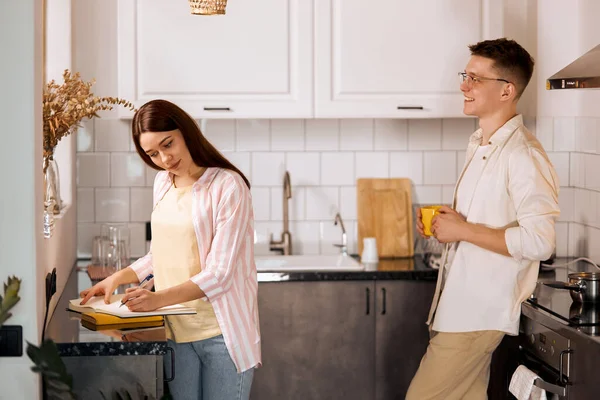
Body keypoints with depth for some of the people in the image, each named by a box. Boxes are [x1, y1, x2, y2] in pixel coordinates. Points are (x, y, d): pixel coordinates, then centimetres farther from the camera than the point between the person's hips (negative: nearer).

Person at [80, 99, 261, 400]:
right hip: (176, 330, 6)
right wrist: (118, 278, 8)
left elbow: (219, 273, -17)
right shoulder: (163, 183, 11)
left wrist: (158, 298, -27)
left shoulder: (228, 186, -12)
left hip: (221, 332, -6)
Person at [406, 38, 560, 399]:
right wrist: (445, 221, 7)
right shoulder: (480, 145, 14)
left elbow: (539, 241, -26)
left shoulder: (523, 155, -17)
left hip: (478, 312, -9)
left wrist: (463, 230, -20)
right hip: (460, 303, 9)